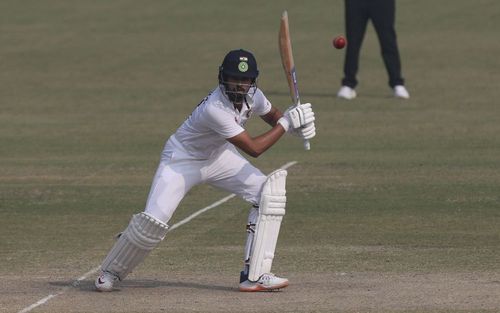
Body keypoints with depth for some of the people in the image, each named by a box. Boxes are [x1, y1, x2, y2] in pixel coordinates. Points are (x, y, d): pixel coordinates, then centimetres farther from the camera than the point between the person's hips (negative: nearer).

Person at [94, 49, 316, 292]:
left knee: (268, 194, -10)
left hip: (219, 156, 7)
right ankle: (111, 271, 10)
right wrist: (286, 123, -28)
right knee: (153, 221, -18)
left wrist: (295, 123, -13)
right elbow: (253, 148, -34)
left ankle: (254, 275, -8)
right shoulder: (215, 108, -37)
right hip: (182, 160, -7)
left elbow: (272, 115, 8)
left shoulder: (252, 96, -15)